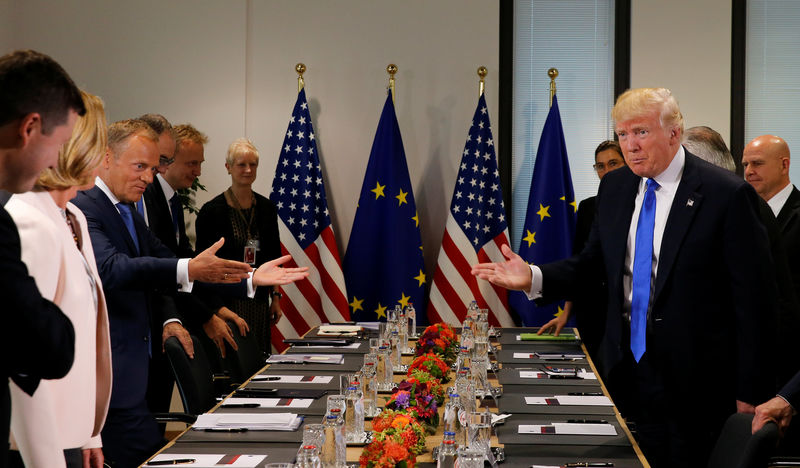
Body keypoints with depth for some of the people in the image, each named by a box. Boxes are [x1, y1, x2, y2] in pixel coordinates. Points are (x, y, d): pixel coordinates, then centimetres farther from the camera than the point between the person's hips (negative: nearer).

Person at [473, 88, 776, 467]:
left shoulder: (726, 194, -12)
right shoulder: (614, 187, 7)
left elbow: (754, 297, -11)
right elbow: (592, 262, 12)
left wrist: (750, 391, -11)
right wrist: (533, 277, -8)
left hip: (692, 379, -5)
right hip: (627, 368, 5)